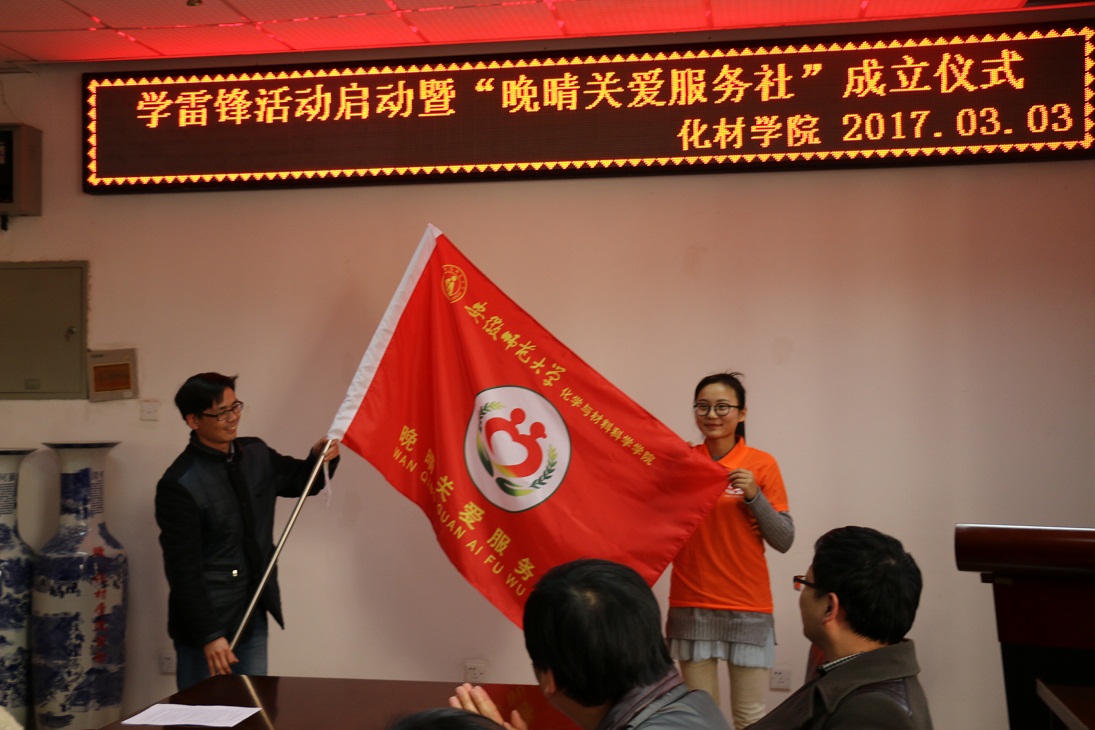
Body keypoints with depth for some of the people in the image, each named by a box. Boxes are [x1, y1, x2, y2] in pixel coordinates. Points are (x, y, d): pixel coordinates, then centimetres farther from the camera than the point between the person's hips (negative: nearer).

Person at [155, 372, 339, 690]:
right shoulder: (179, 485, -18)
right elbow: (183, 569, -18)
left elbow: (301, 481, 21)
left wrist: (321, 458, -3)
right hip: (208, 622, -7)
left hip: (253, 616, 7)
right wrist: (209, 636, -20)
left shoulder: (256, 455, 4)